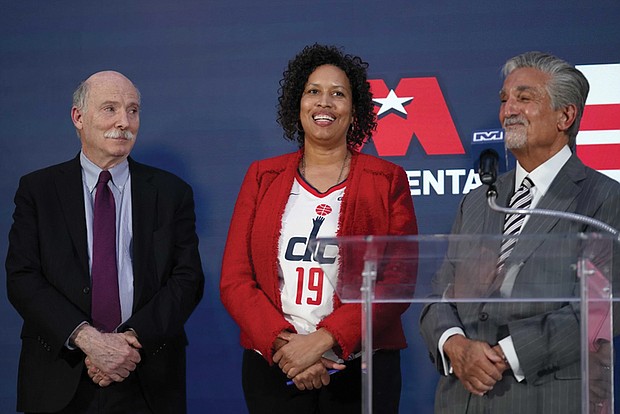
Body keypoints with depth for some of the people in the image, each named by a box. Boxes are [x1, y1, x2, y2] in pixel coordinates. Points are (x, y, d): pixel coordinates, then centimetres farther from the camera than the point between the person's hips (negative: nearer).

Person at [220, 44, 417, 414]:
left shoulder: (387, 181, 2)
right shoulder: (262, 177, 7)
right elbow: (234, 281, 2)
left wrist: (322, 339, -17)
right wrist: (282, 343, -14)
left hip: (362, 368, -1)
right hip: (272, 367, 2)